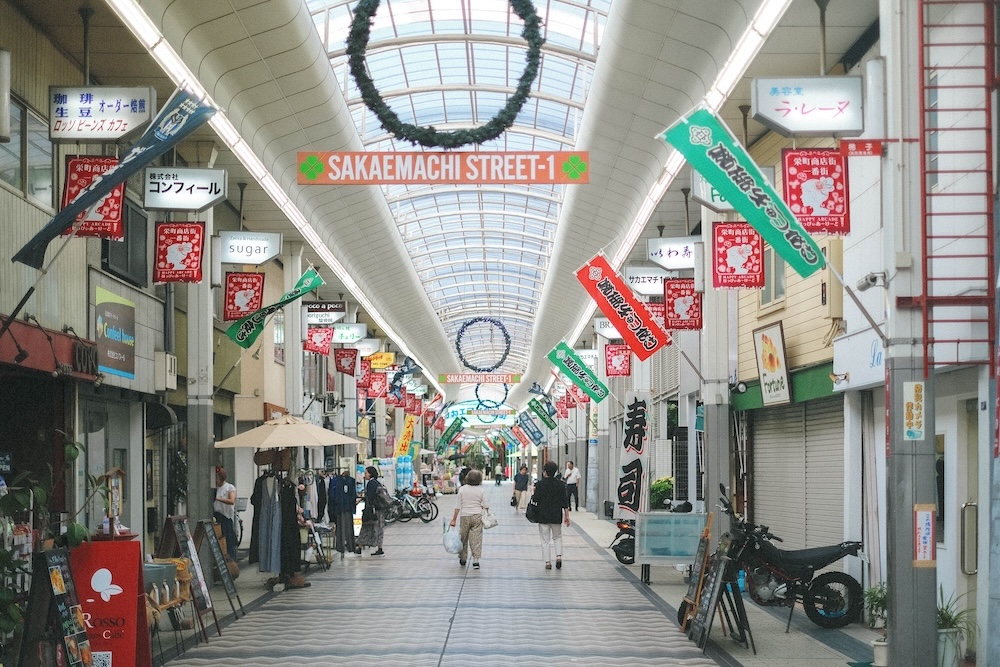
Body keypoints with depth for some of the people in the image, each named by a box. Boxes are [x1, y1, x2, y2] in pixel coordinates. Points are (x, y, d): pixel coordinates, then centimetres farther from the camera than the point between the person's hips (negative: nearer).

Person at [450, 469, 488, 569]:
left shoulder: (462, 489, -5)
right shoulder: (480, 490, -5)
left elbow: (458, 506, -5)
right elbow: (485, 506, -4)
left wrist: (454, 519, 0)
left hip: (465, 516, 0)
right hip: (477, 516, 0)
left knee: (463, 538, 14)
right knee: (476, 538, 1)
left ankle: (462, 559, 22)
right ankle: (475, 560, -6)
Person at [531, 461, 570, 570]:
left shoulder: (540, 484, -10)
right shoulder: (561, 484, -2)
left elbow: (535, 499, -12)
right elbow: (565, 501, 0)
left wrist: (533, 494, 11)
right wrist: (567, 516, 5)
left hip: (543, 516, -2)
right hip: (557, 516, 2)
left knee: (545, 540, 7)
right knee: (557, 537, 19)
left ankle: (548, 562, 6)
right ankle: (559, 556, 0)